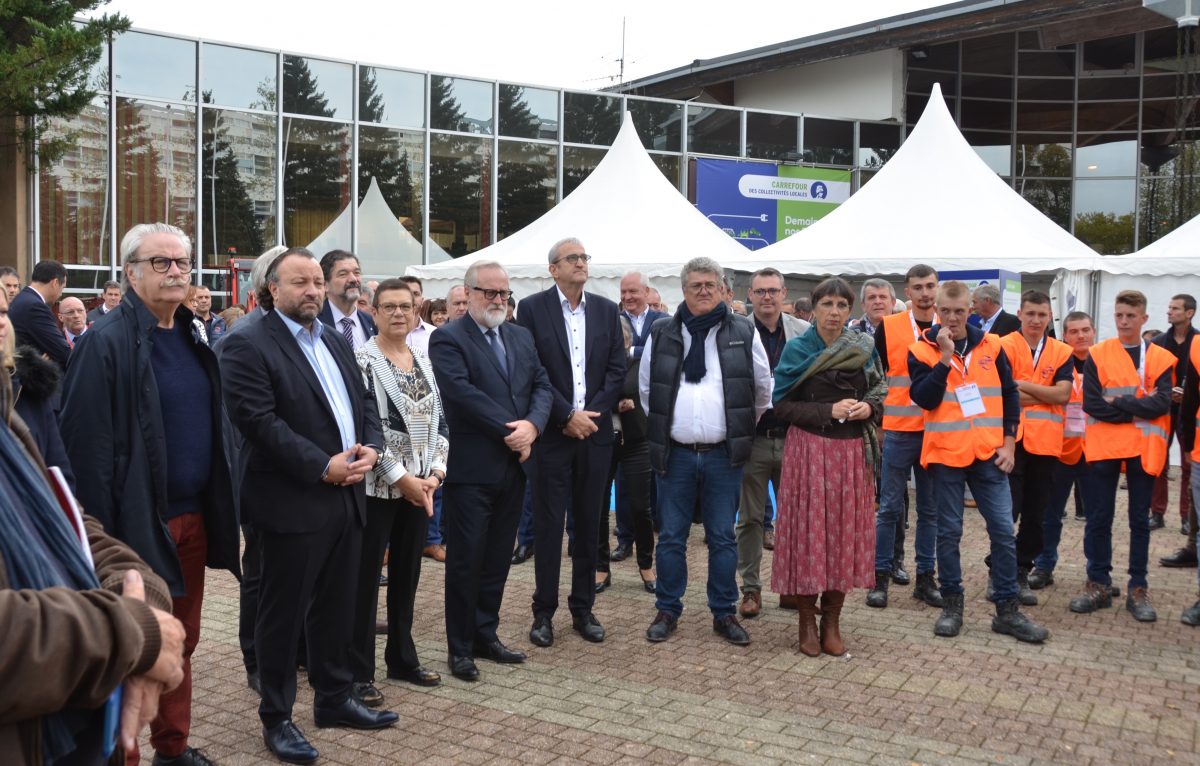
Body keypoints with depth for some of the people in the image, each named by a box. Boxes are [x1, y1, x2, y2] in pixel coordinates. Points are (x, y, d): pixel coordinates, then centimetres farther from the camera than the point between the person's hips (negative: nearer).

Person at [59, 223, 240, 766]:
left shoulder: (193, 339, 10)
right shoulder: (106, 343, -13)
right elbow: (86, 445, -17)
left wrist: (217, 511, 12)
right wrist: (103, 535, -19)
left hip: (192, 517, 7)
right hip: (137, 522, -7)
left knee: (182, 641, 17)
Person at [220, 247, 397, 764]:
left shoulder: (337, 341, 16)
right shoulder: (247, 344, -9)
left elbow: (365, 401, 16)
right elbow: (258, 420, -19)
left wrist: (370, 447, -4)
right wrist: (322, 466, -21)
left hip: (346, 498, 7)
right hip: (292, 502, -7)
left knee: (336, 606, 17)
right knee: (283, 614, 5)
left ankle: (334, 699, 31)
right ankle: (276, 718, 18)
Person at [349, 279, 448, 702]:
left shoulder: (424, 361, 10)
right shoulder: (363, 361, -9)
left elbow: (439, 421, 10)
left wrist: (434, 472, -3)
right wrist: (401, 478, -17)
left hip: (420, 485, 6)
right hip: (376, 486, -6)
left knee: (407, 574, 15)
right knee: (365, 577, 1)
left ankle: (402, 658, 28)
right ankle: (358, 671, 11)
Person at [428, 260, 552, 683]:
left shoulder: (521, 336, 14)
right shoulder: (447, 339, -7)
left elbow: (542, 385, 7)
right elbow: (461, 391, -19)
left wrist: (532, 424, -12)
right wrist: (509, 429, -19)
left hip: (514, 466, 6)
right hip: (471, 469, -6)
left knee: (498, 559, 14)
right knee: (465, 560, 3)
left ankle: (486, 635, 27)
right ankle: (460, 648, 14)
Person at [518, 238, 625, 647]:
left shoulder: (607, 310, 8)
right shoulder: (532, 308, -2)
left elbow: (617, 369, 4)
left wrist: (591, 414, -8)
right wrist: (567, 415, -13)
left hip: (595, 431, 3)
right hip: (552, 433, -3)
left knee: (589, 524, 9)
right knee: (548, 524, 3)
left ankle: (583, 609, 20)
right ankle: (543, 612, 13)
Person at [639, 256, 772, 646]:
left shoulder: (744, 332, 1)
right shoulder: (662, 333, 3)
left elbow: (763, 389, 9)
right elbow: (645, 388, 13)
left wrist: (745, 427, 13)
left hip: (723, 455, -1)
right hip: (675, 453, 1)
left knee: (723, 538, 7)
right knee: (671, 537, 8)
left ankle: (724, 613, 18)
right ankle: (667, 611, 20)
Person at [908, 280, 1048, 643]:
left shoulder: (991, 345, 5)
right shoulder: (922, 350, -3)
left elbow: (1010, 394, 10)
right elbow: (924, 398, -14)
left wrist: (1009, 442, 3)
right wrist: (945, 357, -20)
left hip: (989, 454, 2)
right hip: (945, 453, -2)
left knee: (1003, 530, 2)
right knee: (949, 531, 6)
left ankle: (1007, 609, 12)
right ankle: (952, 604, 18)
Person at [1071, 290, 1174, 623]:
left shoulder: (1161, 358, 3)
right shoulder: (1097, 355, 1)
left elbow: (1162, 403, -10)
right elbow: (1092, 404, -8)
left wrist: (1118, 403, -13)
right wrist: (1138, 409, -10)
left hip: (1143, 449, 0)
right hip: (1103, 447, 0)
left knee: (1139, 520, 8)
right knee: (1099, 518, 5)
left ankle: (1138, 589, 16)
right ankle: (1098, 584, 16)